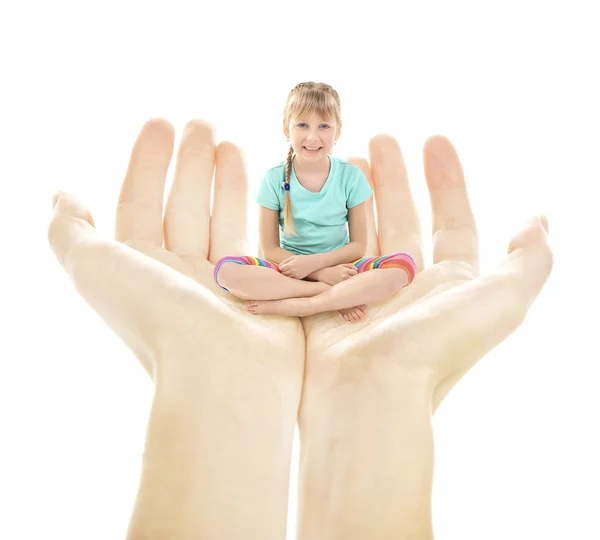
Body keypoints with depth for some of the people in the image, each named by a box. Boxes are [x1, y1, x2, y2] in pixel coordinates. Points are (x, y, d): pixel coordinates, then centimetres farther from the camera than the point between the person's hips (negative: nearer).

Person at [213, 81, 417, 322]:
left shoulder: (351, 176, -3)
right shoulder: (274, 179, -5)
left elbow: (358, 246, -1)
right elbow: (270, 249, -5)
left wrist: (314, 262, -18)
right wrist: (321, 273, -19)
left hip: (338, 267, 1)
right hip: (290, 270, 0)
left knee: (404, 265, -27)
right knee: (225, 269, -28)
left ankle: (290, 305, -26)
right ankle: (342, 297, -25)